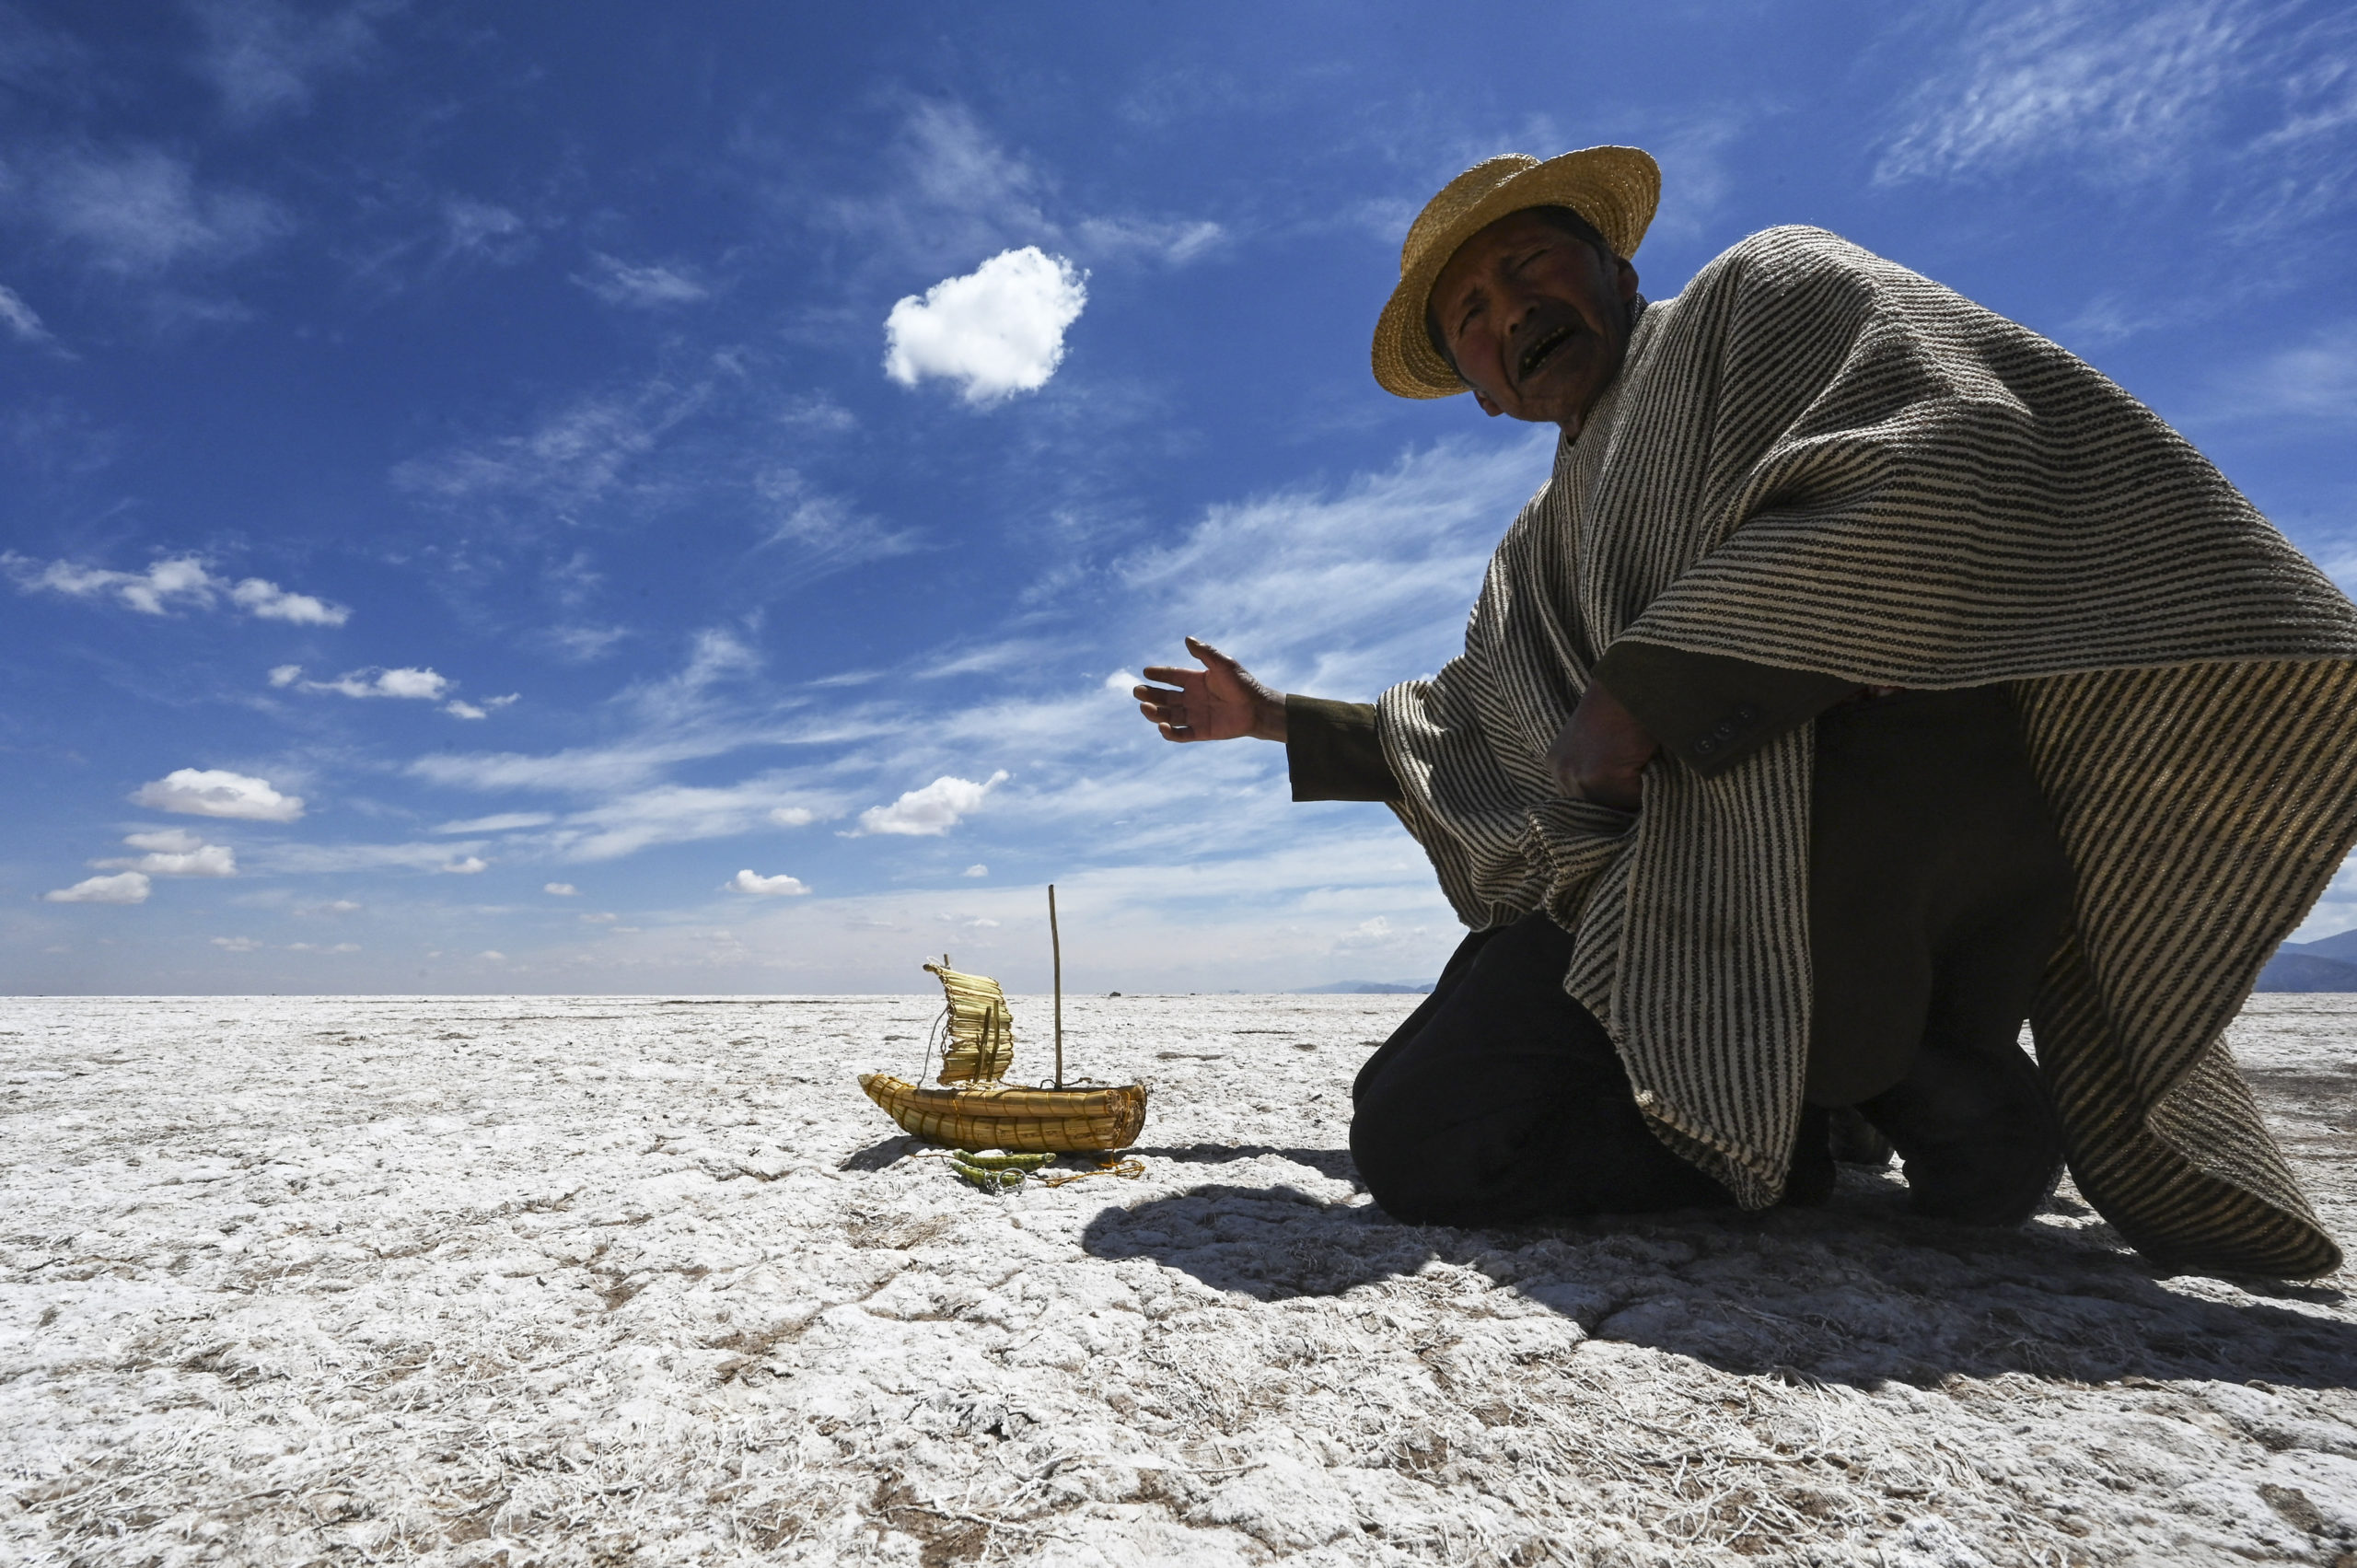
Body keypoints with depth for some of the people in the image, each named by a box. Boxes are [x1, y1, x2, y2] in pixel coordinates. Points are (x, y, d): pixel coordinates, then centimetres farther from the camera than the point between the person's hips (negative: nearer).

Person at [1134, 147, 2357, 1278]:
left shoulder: (1766, 290, 7)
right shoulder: (1541, 555, 27)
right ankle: (1819, 1114, 6)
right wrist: (1279, 719, 33)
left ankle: (1927, 1067, -8)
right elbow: (1456, 737, 37)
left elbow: (1948, 462, -14)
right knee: (1417, 1145, -10)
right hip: (1657, 894, 6)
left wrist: (1646, 687, -16)